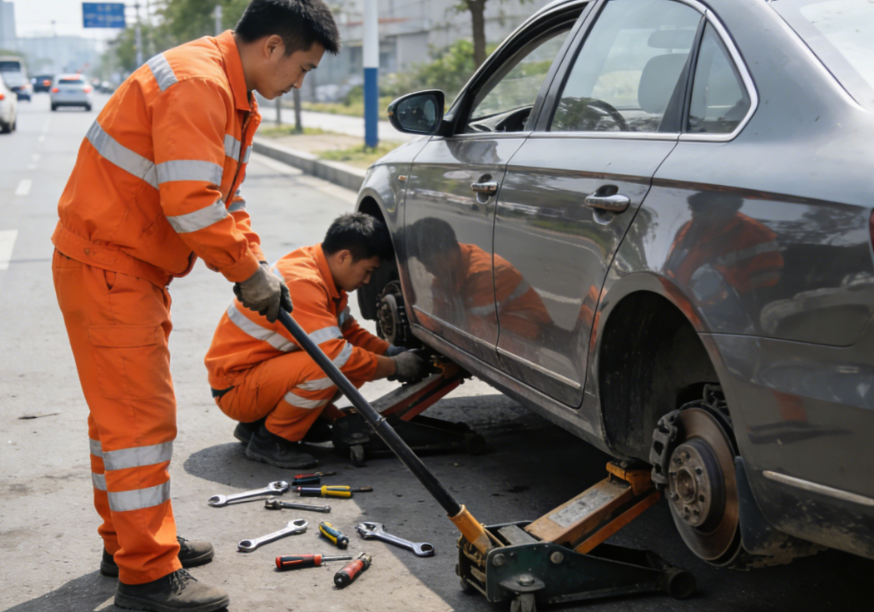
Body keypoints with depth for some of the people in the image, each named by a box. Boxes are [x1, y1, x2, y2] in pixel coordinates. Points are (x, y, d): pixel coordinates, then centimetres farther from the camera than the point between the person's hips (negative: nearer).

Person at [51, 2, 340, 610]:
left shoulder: (236, 99, 14)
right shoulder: (197, 82, -21)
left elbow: (225, 200, 19)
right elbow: (191, 203, -29)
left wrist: (257, 266, 5)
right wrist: (249, 271, -17)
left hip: (134, 268, 11)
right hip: (105, 267, -11)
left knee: (125, 411, 18)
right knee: (140, 417, -8)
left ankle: (127, 542, 31)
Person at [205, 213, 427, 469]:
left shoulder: (325, 275, 5)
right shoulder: (301, 283, -26)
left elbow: (349, 331, 16)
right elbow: (336, 355, -31)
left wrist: (391, 351, 0)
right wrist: (395, 367, -19)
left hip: (265, 370, 10)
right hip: (235, 387, -10)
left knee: (361, 359, 3)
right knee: (327, 366, -31)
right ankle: (268, 440, -9)